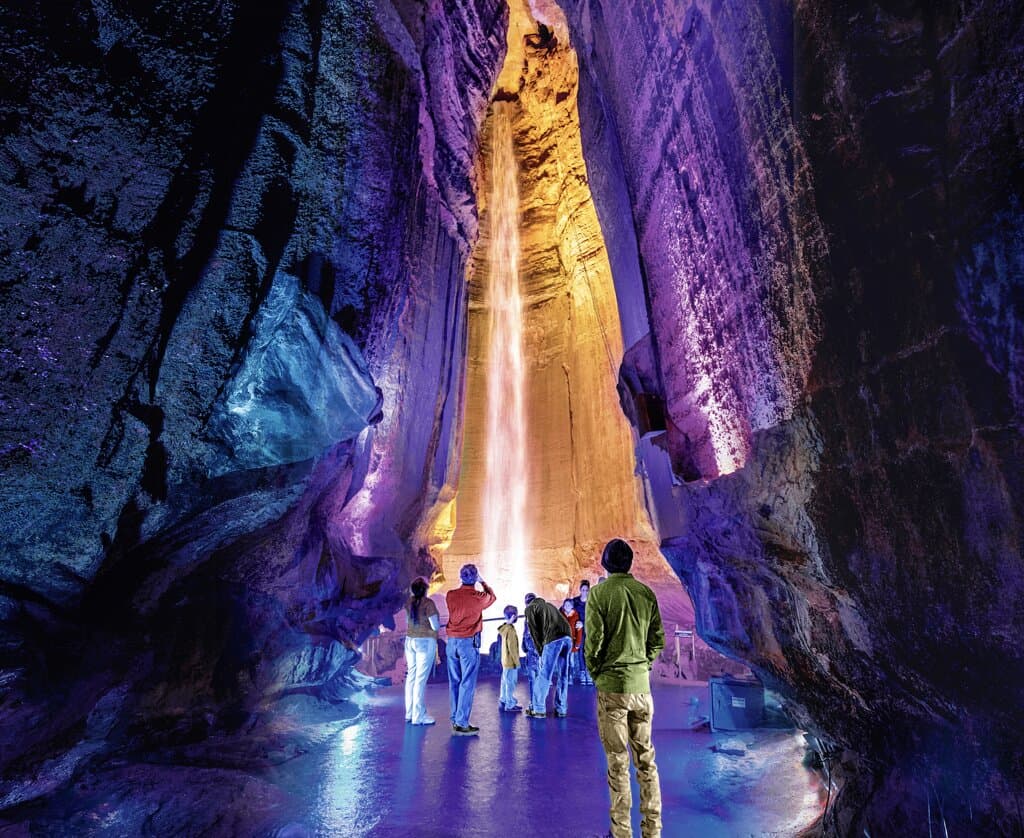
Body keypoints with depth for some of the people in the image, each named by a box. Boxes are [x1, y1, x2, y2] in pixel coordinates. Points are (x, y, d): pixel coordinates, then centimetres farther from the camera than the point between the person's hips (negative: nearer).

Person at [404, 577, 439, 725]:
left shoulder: (409, 602, 4)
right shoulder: (428, 603, -16)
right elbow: (435, 626, -15)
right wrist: (437, 621, 5)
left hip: (410, 640, 7)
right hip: (426, 641, -7)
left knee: (411, 676, 12)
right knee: (421, 678, -2)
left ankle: (410, 713, 20)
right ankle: (418, 716, 2)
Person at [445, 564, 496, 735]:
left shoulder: (450, 595, -1)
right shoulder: (479, 597, -10)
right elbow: (492, 597, 12)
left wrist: (465, 585, 27)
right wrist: (483, 582, 27)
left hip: (452, 642, 5)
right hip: (469, 643, -5)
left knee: (454, 682, 13)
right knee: (467, 683, 0)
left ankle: (455, 720, 21)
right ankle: (461, 723, 1)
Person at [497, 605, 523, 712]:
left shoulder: (504, 628, 9)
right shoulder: (510, 629, -21)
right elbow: (512, 647, -21)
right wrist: (516, 661, -14)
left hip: (506, 661, 9)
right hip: (511, 661, -9)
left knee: (505, 682, 16)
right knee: (511, 683, -1)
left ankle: (503, 702, 25)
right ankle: (510, 705, 6)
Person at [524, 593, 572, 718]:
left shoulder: (530, 609, 17)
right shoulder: (549, 605, 33)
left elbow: (534, 632, 7)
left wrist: (540, 650, 14)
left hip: (553, 639, -6)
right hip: (567, 637, 6)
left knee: (544, 675, 4)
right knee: (562, 675, 14)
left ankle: (538, 709, 9)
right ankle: (561, 709, 17)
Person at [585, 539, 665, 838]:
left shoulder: (599, 593, -13)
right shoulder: (646, 592, 1)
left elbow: (593, 642, -13)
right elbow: (658, 641, 4)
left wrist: (596, 674, 2)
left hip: (611, 687, -4)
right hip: (642, 686, 4)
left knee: (618, 762, 8)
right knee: (646, 758, 16)